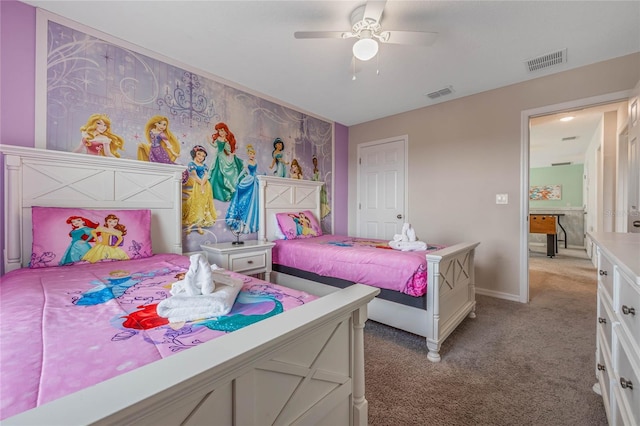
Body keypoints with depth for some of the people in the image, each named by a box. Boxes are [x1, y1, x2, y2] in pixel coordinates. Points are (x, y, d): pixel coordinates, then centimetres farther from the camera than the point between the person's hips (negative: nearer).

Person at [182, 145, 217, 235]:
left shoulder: (204, 166, 13)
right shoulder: (191, 164, 0)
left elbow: (206, 176, -3)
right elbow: (195, 176, -11)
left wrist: (202, 184, -18)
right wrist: (201, 184, -16)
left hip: (204, 187, 5)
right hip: (194, 187, -5)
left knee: (202, 206, 4)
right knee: (193, 206, -4)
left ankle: (200, 226, 10)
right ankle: (189, 226, 1)